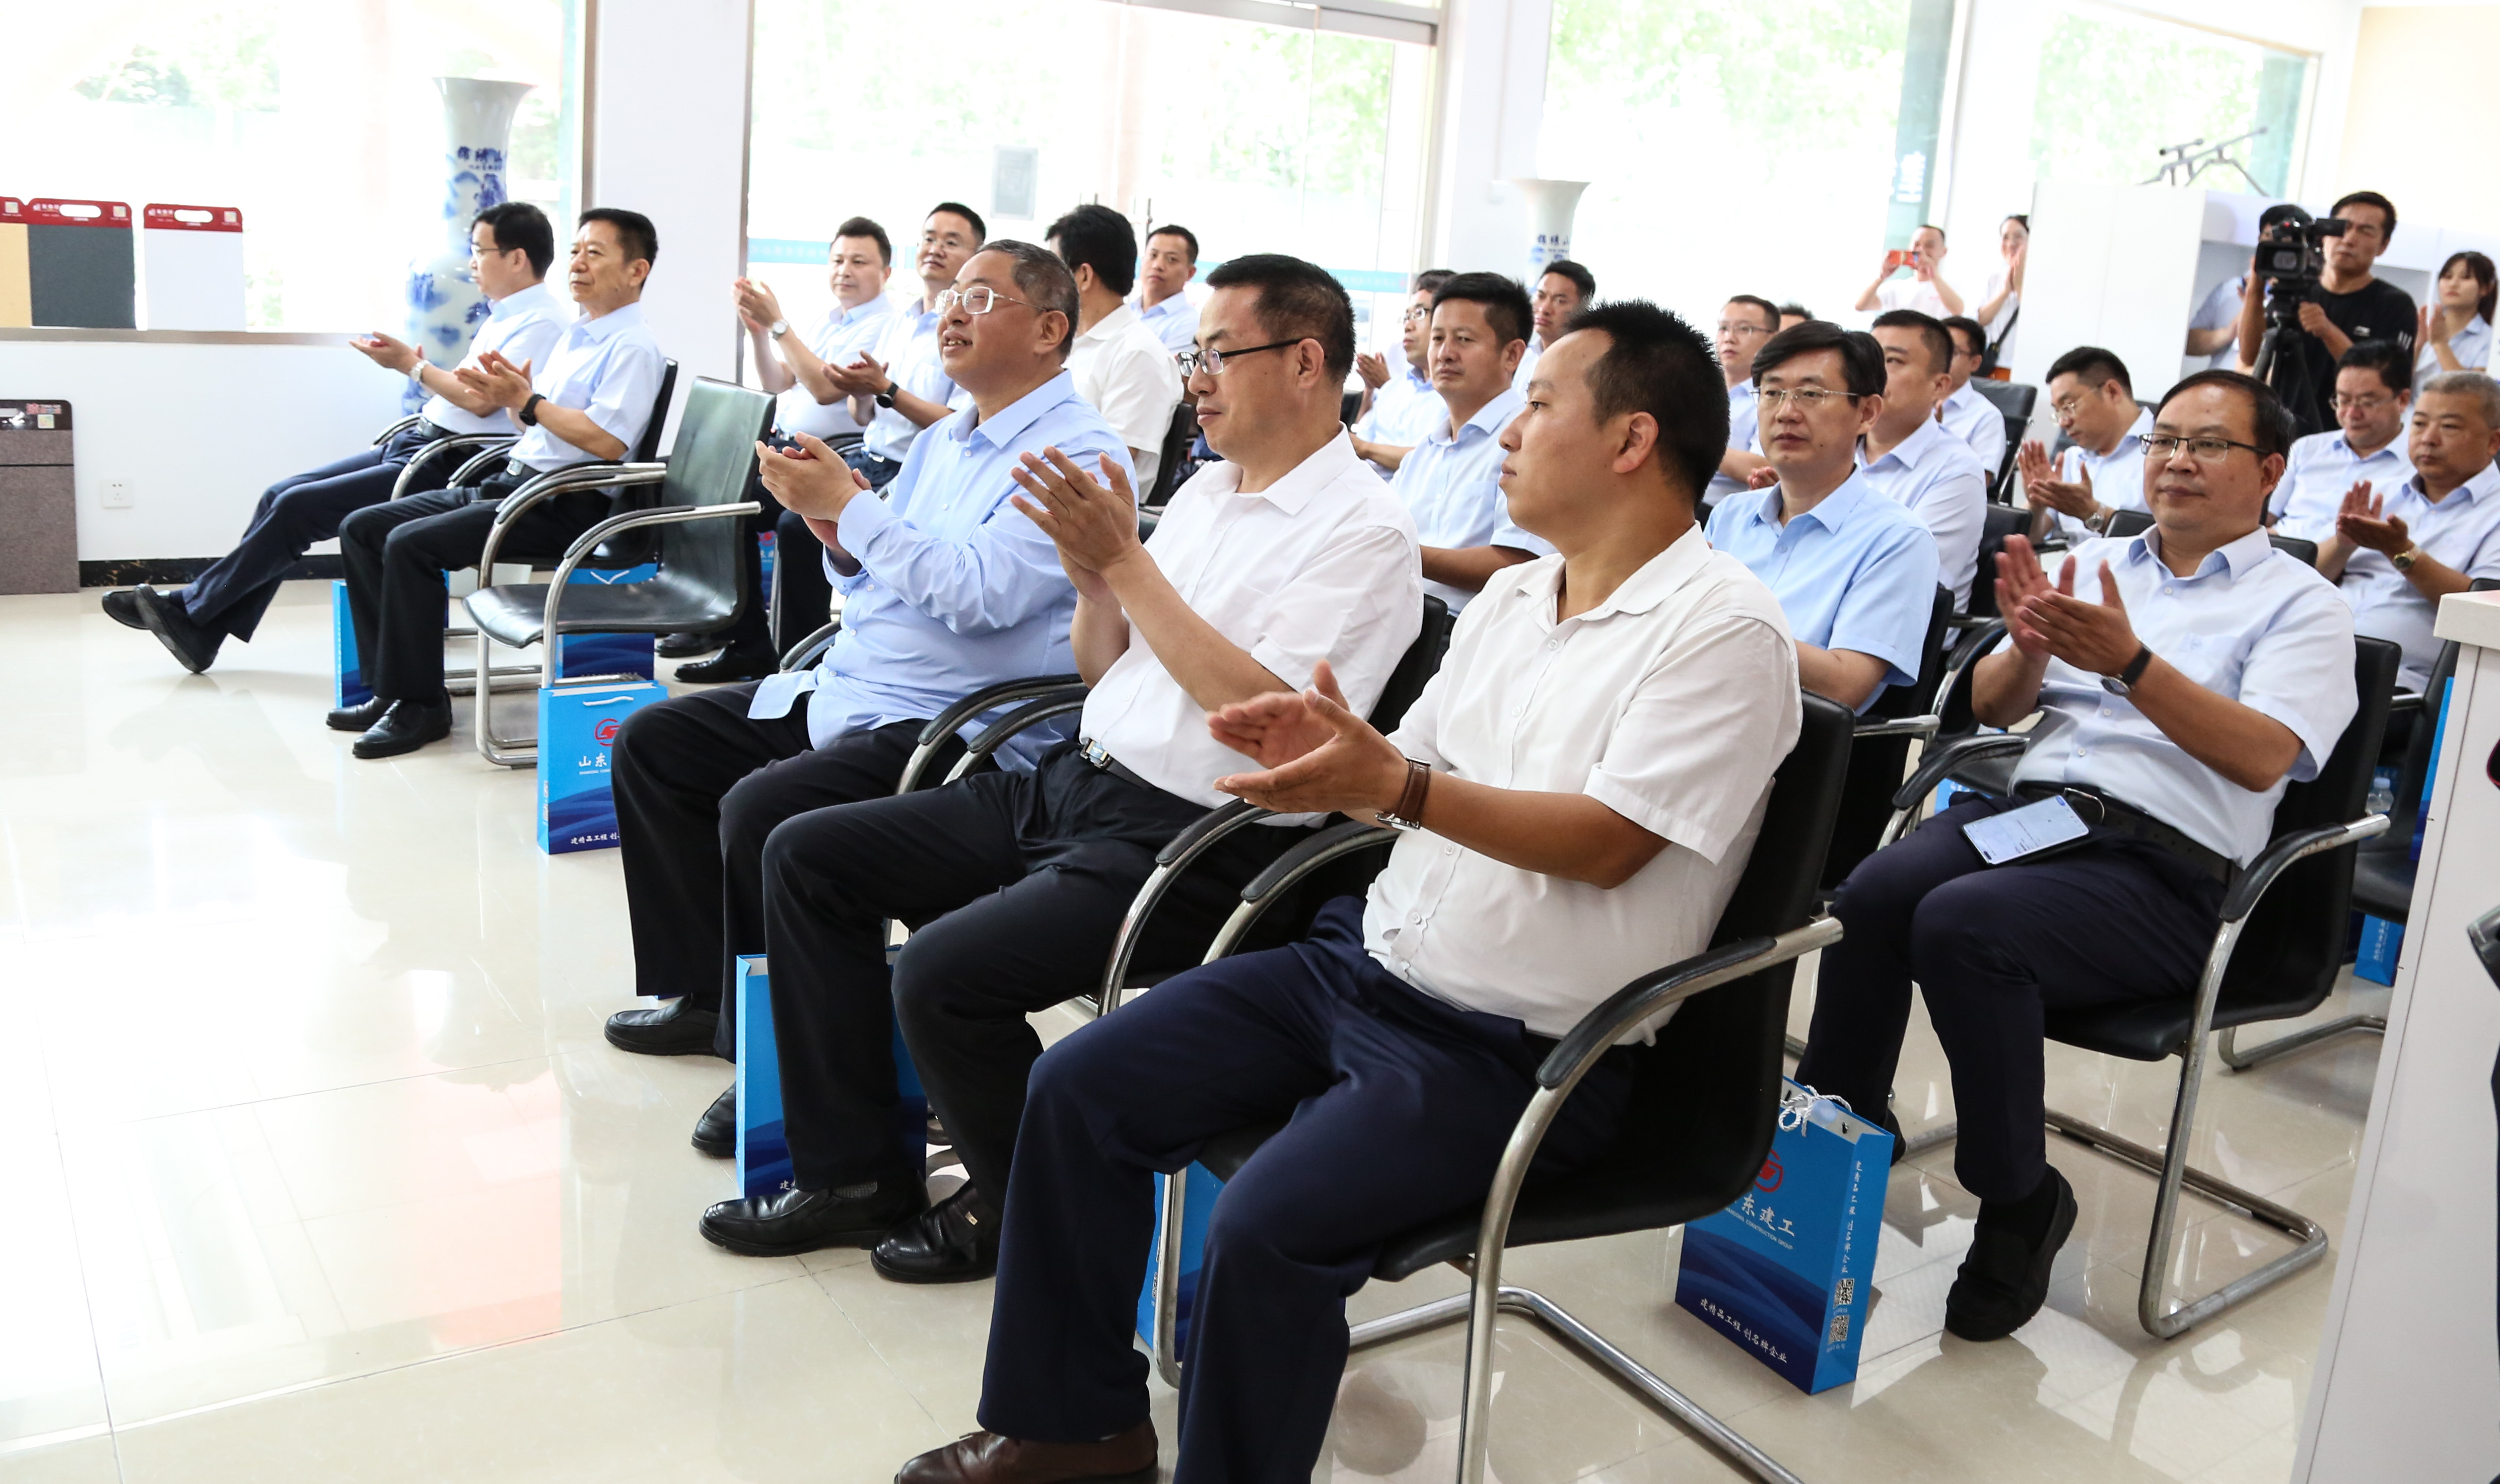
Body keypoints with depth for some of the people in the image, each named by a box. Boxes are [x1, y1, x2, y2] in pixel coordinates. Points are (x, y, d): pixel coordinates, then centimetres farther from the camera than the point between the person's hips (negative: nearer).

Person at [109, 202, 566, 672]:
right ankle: (201, 632, 5)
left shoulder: (541, 323, -13)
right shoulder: (504, 315, 19)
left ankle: (190, 610, 4)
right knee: (281, 495, 3)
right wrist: (410, 361, 6)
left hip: (446, 466, -10)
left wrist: (410, 365, -9)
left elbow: (481, 400, -23)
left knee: (297, 507, -12)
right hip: (416, 442, 10)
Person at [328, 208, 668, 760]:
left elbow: (608, 440, -22)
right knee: (361, 528, 3)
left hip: (563, 506, -10)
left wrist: (530, 402, -16)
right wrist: (509, 398, 3)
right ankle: (390, 685, 4)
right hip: (509, 483, 10)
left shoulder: (632, 347, -9)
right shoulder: (574, 335, 21)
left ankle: (420, 705, -12)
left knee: (411, 543, -24)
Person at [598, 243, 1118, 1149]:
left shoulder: (1078, 454, -13)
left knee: (763, 809, -30)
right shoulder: (945, 441, 17)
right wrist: (833, 524, 0)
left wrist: (847, 506, -19)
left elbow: (981, 593, -25)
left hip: (955, 728, -10)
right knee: (653, 741, 11)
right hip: (844, 691, 10)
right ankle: (706, 991, 18)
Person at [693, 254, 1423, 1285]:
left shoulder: (1363, 532, -10)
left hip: (1197, 842, -9)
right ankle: (853, 1173, 11)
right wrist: (1091, 574, -4)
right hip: (1076, 782, 9)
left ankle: (1018, 1206, 4)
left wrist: (1125, 560, -19)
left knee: (944, 972, -27)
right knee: (804, 855, 4)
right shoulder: (1205, 491, 15)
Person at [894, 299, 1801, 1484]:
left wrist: (1392, 783, -28)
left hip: (1513, 1049, -8)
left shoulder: (1724, 631, -12)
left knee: (1267, 1226, -27)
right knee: (1077, 1086, 1)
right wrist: (1329, 757, -6)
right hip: (1364, 960, 8)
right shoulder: (1513, 595, 14)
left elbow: (1606, 843, -21)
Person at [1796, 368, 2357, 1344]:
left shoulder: (2300, 605, 8)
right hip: (2025, 810, 4)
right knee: (1869, 896, -29)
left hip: (2163, 870, -4)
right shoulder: (2091, 566, 22)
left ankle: (2020, 1203, -14)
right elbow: (1993, 707, 16)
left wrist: (2132, 662, -22)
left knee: (1961, 924, -33)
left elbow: (2262, 758, -10)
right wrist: (2030, 646, -6)